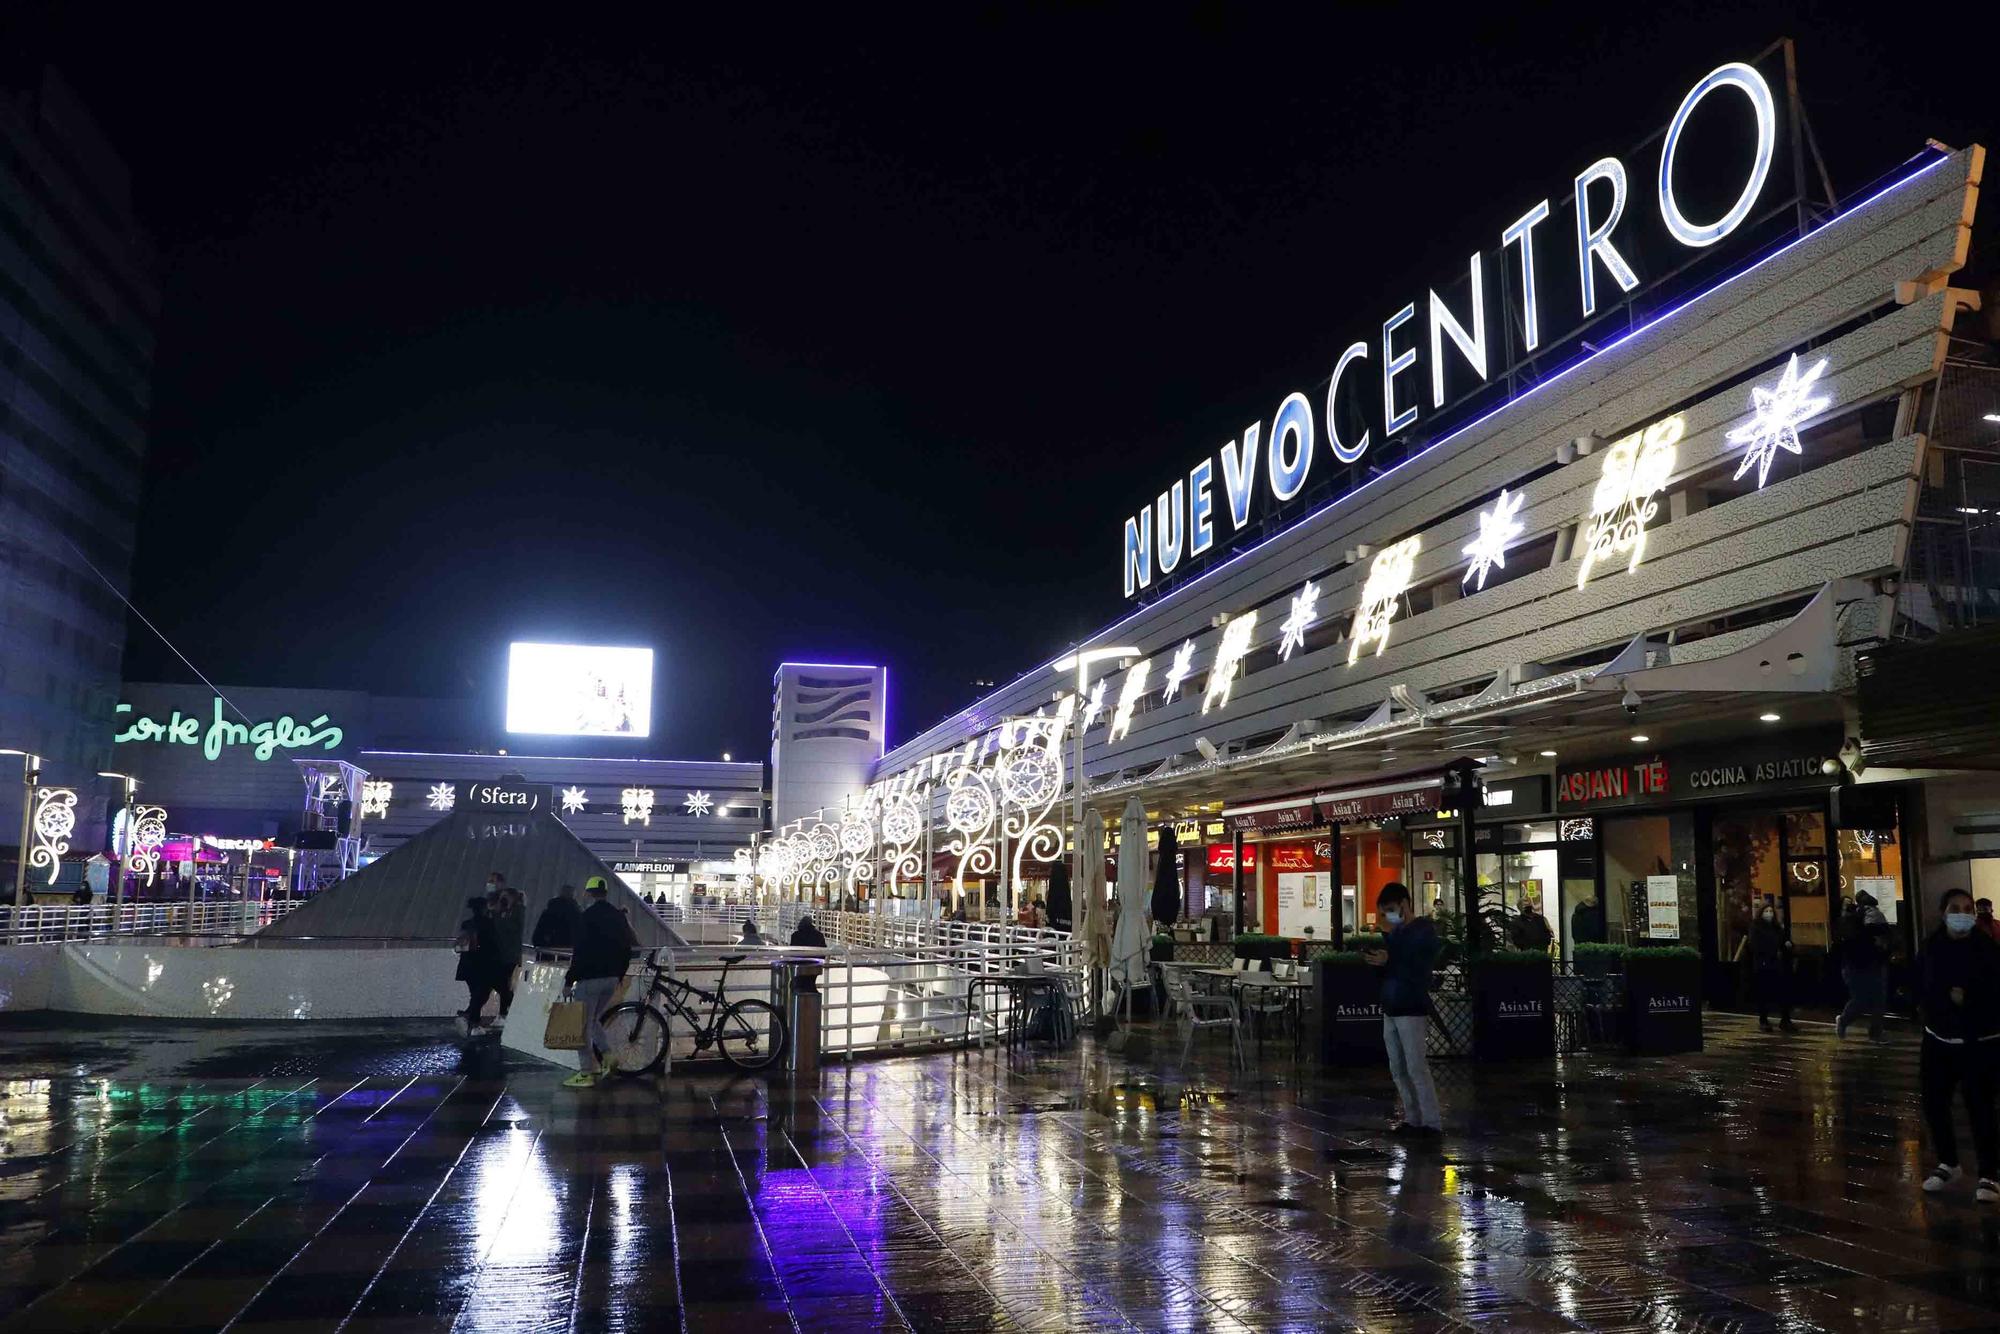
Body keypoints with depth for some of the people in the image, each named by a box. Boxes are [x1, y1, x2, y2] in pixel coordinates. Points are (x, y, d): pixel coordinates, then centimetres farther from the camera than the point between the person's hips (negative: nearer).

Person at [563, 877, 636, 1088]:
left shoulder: (587, 917, -12)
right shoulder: (619, 917, 10)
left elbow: (580, 951, -16)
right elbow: (627, 950, 14)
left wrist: (569, 980, -10)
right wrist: (619, 976, 22)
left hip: (590, 978, -7)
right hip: (612, 979, 7)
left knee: (583, 1025, 2)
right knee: (594, 1020, 21)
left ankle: (587, 1073, 2)